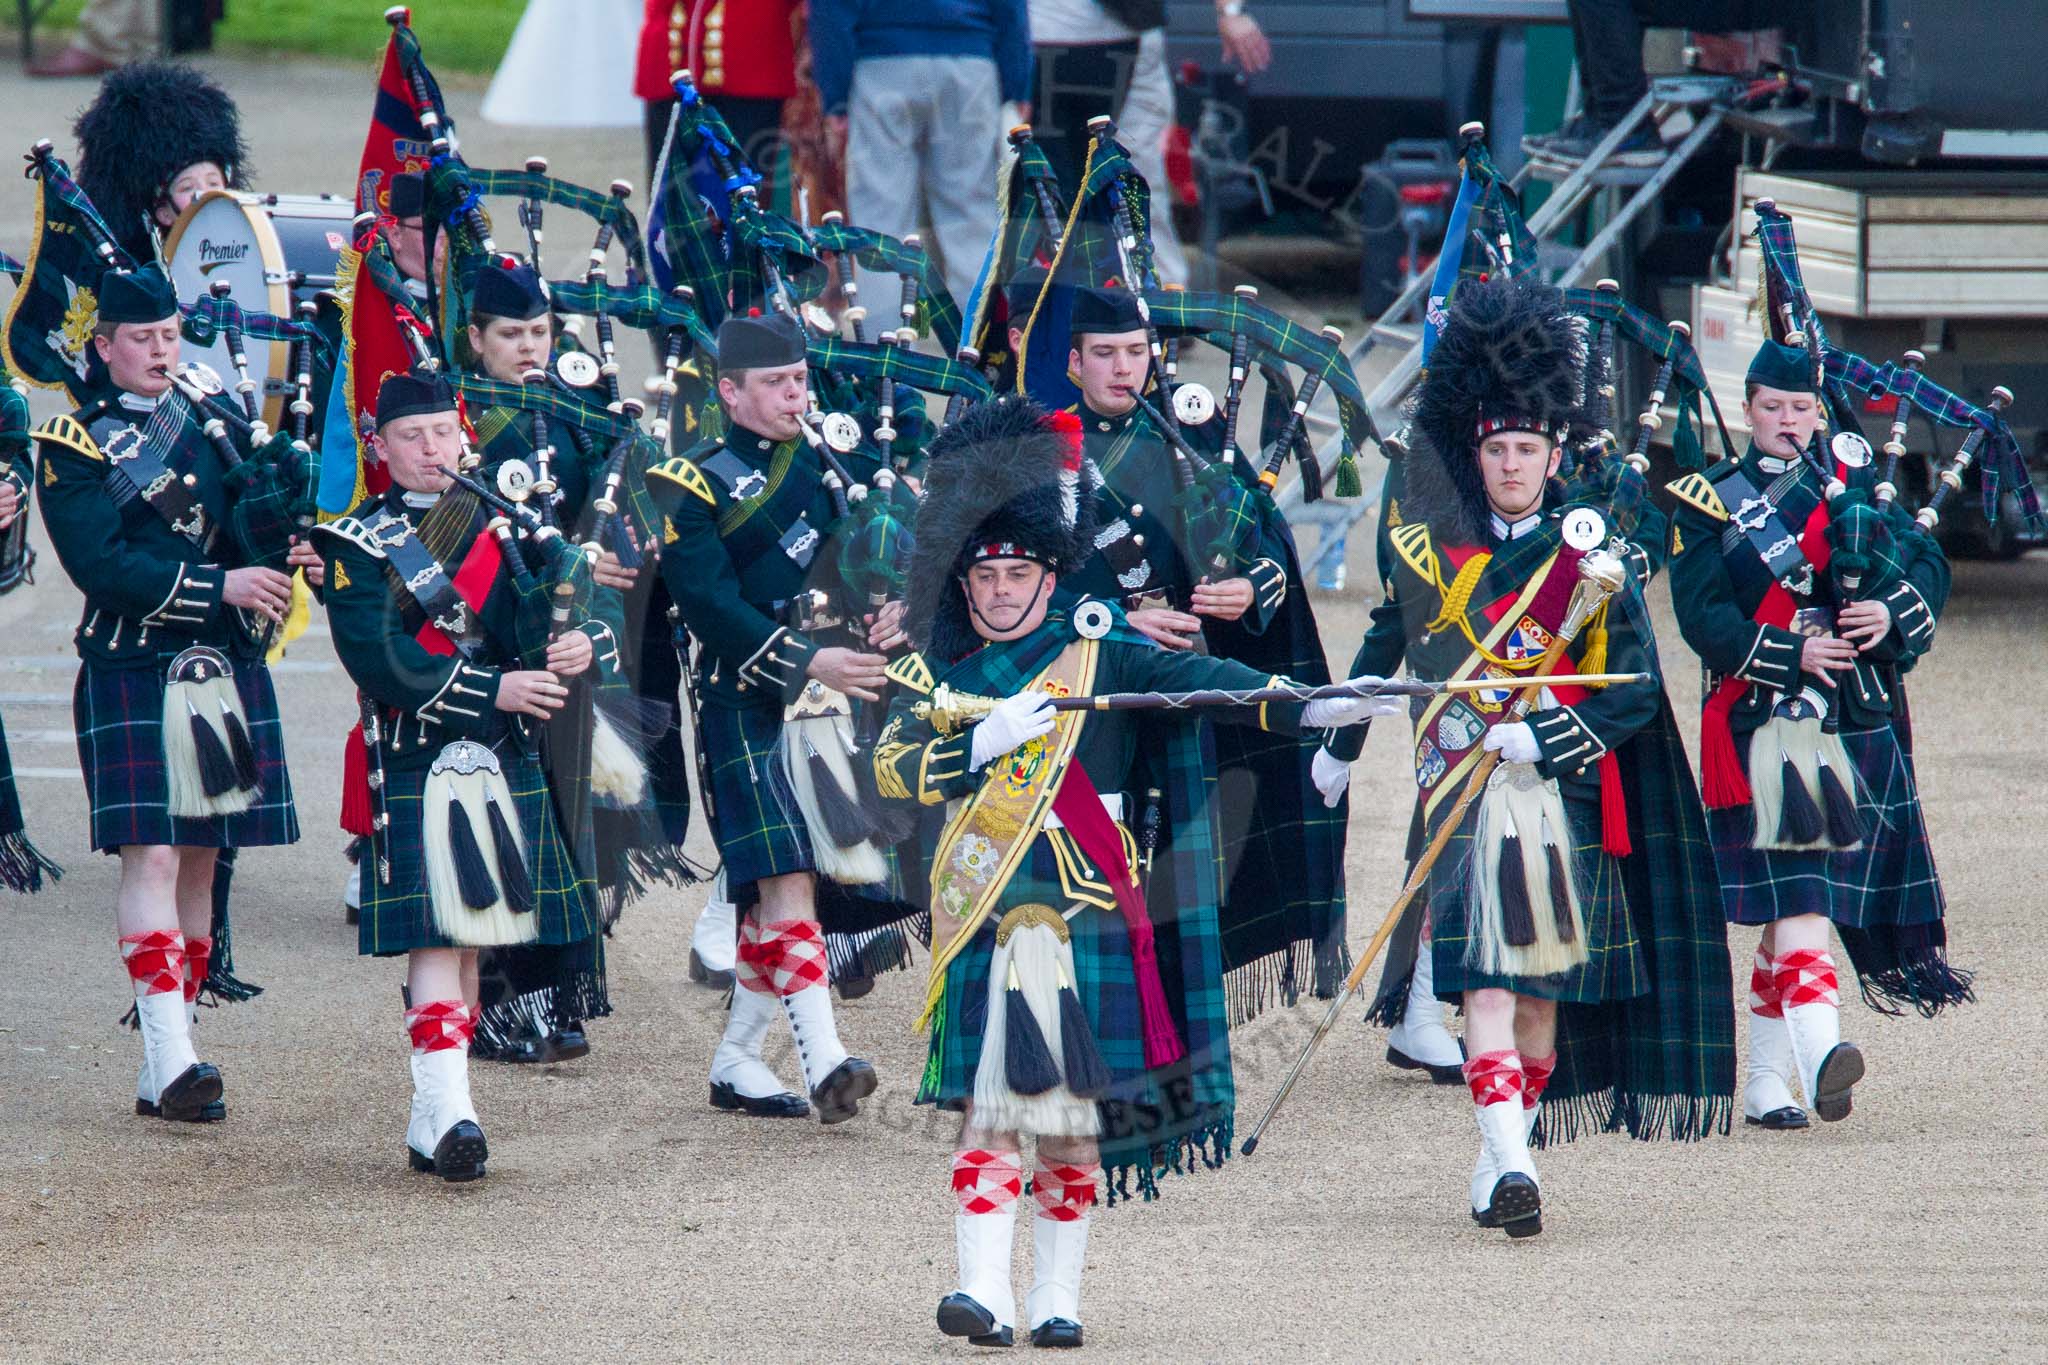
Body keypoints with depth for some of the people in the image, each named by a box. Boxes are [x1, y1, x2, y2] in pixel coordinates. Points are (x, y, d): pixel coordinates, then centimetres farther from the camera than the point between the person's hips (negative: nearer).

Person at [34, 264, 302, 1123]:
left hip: (227, 675, 5)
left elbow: (269, 533, 11)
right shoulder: (74, 445, -3)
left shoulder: (217, 423, 13)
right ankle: (171, 1060, -20)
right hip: (133, 675, -5)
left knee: (200, 863, 6)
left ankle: (166, 1071, 10)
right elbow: (100, 566, -15)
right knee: (152, 858, -13)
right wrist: (219, 585, -21)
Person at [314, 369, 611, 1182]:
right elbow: (380, 660, -15)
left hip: (503, 764, 6)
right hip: (416, 766, -6)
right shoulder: (359, 546, -3)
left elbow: (519, 636, 6)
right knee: (436, 940, -14)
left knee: (469, 943, 9)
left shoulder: (495, 528, 13)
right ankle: (449, 1115, -23)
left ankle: (430, 1125, 15)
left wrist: (577, 650, -17)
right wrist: (493, 691, -20)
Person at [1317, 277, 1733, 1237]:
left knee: (1546, 984, 6)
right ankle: (1509, 1166, -23)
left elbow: (1637, 691, -4)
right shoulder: (1437, 545, 5)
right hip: (1462, 787, 0)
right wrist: (1342, 743, 27)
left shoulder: (1590, 560, 0)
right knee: (1485, 977, -13)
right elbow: (1391, 634, 21)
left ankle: (1504, 1151, 22)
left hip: (1559, 790, 0)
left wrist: (1540, 739, -16)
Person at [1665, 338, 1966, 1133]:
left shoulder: (1856, 477, 12)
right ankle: (1818, 1056, -34)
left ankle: (1765, 1080, 18)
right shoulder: (1709, 502, 3)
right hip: (1767, 728, -4)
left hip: (1865, 726, 4)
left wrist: (1894, 612, -15)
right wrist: (1793, 657, -20)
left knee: (1797, 904, 8)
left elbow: (1929, 564, 6)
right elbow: (1704, 618, -7)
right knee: (1796, 897, -18)